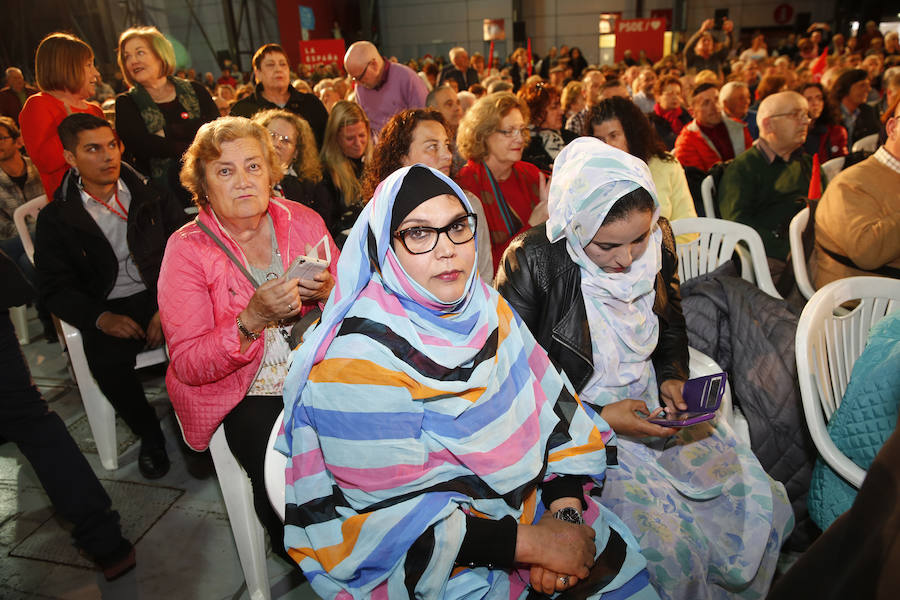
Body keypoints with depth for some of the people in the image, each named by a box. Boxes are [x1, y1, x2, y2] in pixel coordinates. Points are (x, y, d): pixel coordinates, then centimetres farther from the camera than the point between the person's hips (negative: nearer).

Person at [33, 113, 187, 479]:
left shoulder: (150, 194, 6)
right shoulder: (56, 219, 5)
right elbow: (55, 289, 4)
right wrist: (101, 318, -15)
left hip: (161, 295, 0)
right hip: (109, 309, 0)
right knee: (107, 361, -30)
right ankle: (149, 435, 0)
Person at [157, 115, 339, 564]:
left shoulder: (303, 221, 2)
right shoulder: (187, 249, -7)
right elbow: (188, 365, -12)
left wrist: (327, 292, -19)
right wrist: (252, 320, -28)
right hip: (242, 396, -2)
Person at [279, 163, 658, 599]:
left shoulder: (483, 307, -2)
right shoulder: (360, 355, -22)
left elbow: (552, 405, 0)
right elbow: (393, 516, -21)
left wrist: (564, 510, -12)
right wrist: (530, 543, -22)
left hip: (524, 501, 5)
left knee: (617, 561, -2)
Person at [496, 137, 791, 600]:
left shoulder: (658, 240, -4)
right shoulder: (532, 260, -21)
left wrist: (672, 378, -3)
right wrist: (599, 417, -20)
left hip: (653, 408, 6)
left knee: (764, 503, 1)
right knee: (670, 546, -21)